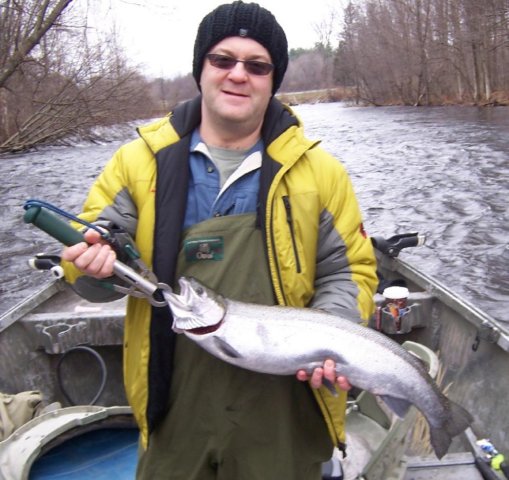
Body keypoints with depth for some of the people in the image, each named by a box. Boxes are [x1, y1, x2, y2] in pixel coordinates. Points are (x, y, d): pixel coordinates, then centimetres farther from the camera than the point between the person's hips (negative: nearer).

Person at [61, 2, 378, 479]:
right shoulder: (140, 161, 1)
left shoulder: (319, 170, 0)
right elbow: (89, 242, 4)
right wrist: (95, 260, -19)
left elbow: (348, 272, 3)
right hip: (176, 408, 1)